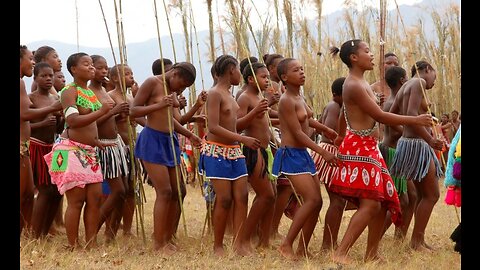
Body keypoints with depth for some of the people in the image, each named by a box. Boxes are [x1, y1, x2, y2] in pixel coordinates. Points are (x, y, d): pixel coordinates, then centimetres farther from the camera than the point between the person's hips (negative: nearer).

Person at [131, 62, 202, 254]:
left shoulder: (173, 89, 14)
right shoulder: (152, 83, -9)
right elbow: (133, 111, -12)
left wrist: (189, 135, 20)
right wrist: (159, 105, -21)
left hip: (170, 141, 8)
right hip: (152, 139, -8)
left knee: (176, 192, 6)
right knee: (164, 192, -12)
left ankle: (168, 238, 17)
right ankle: (158, 244, -6)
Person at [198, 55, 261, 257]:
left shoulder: (229, 94, 15)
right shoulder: (215, 94, -12)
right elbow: (213, 127, -21)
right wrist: (243, 139, -23)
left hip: (234, 152, 8)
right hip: (217, 152, -8)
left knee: (242, 197, 0)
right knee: (224, 199, -7)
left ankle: (238, 244, 1)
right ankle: (217, 246, 4)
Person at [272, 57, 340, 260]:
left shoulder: (300, 98, 13)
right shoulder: (287, 101, -15)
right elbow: (297, 133, -19)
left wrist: (326, 130, 43)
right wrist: (324, 153, -22)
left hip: (303, 154, 9)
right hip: (291, 154, -9)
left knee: (316, 202, 5)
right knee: (312, 199, -18)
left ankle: (302, 249, 11)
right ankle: (286, 244, -10)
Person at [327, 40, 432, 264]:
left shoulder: (360, 83, 15)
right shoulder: (354, 85, -17)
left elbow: (343, 114, 27)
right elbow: (380, 116, -19)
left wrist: (341, 137, 40)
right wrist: (416, 120, -15)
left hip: (369, 148, 10)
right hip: (359, 149, -10)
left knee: (384, 200, 11)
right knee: (370, 204, -15)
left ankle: (371, 253, 15)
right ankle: (341, 253, -16)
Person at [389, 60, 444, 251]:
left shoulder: (404, 87, 17)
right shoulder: (419, 82, -10)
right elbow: (411, 114, -22)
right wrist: (430, 139, -22)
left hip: (407, 141, 10)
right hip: (417, 144, -10)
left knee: (423, 195, 15)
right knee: (431, 195, -4)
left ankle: (418, 240, 18)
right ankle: (417, 241, -3)